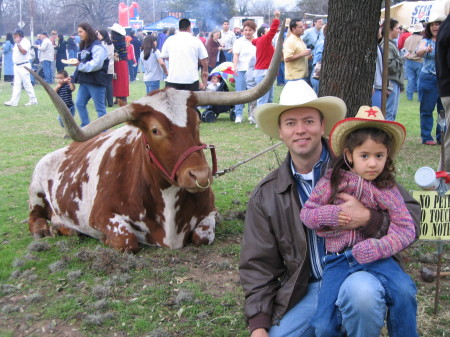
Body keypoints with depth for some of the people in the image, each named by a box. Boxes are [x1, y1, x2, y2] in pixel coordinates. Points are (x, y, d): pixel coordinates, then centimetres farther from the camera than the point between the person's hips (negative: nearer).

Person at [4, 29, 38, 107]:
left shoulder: (26, 41, -11)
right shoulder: (17, 43, 16)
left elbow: (24, 52, -24)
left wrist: (18, 43, -23)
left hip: (24, 66, -9)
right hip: (17, 66, 9)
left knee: (27, 83, -4)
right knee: (16, 84, 5)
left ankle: (33, 100, 7)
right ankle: (13, 101, 3)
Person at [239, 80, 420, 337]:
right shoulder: (266, 196, 5)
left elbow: (412, 213, -4)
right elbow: (259, 265, 6)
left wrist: (369, 219, -24)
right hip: (305, 291, 4)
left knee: (360, 291, -36)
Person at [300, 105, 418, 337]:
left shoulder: (386, 189, 0)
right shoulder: (332, 181, 1)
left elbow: (406, 230, -5)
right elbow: (306, 213, 6)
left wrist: (375, 248, -20)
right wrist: (329, 215, -15)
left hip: (374, 256, 0)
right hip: (337, 259, 0)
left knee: (404, 291, -26)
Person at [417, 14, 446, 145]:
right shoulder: (426, 41, 1)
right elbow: (419, 53, -18)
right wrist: (426, 50, -40)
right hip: (428, 79, -2)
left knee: (444, 110, 5)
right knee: (427, 110, 2)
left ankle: (442, 137, 15)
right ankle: (426, 137, 9)